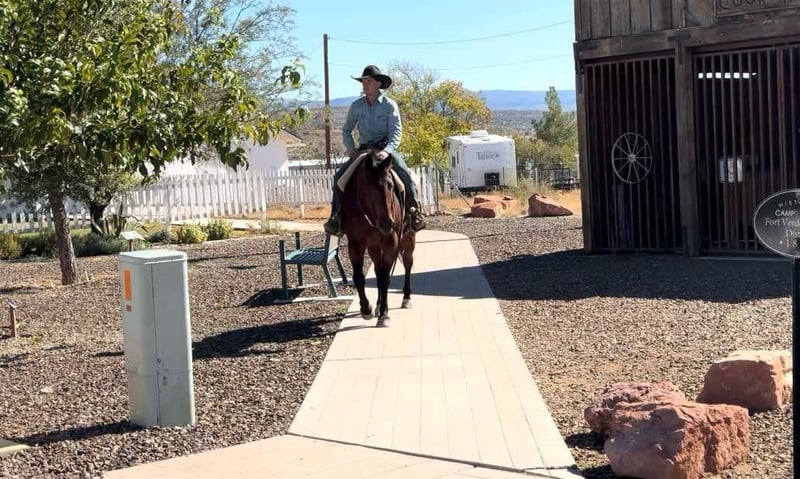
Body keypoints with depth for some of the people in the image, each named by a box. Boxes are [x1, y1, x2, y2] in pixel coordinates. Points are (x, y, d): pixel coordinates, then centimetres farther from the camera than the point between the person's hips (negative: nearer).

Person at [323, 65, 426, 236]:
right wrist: (352, 149, -5)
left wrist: (387, 151, -27)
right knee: (340, 175, -16)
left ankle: (415, 211, -17)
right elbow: (346, 130, 13)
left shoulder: (390, 105, -4)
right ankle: (336, 216, -9)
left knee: (404, 173, -30)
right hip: (363, 149, 3)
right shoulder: (356, 106, 5)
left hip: (385, 147, -3)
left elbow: (396, 133, -9)